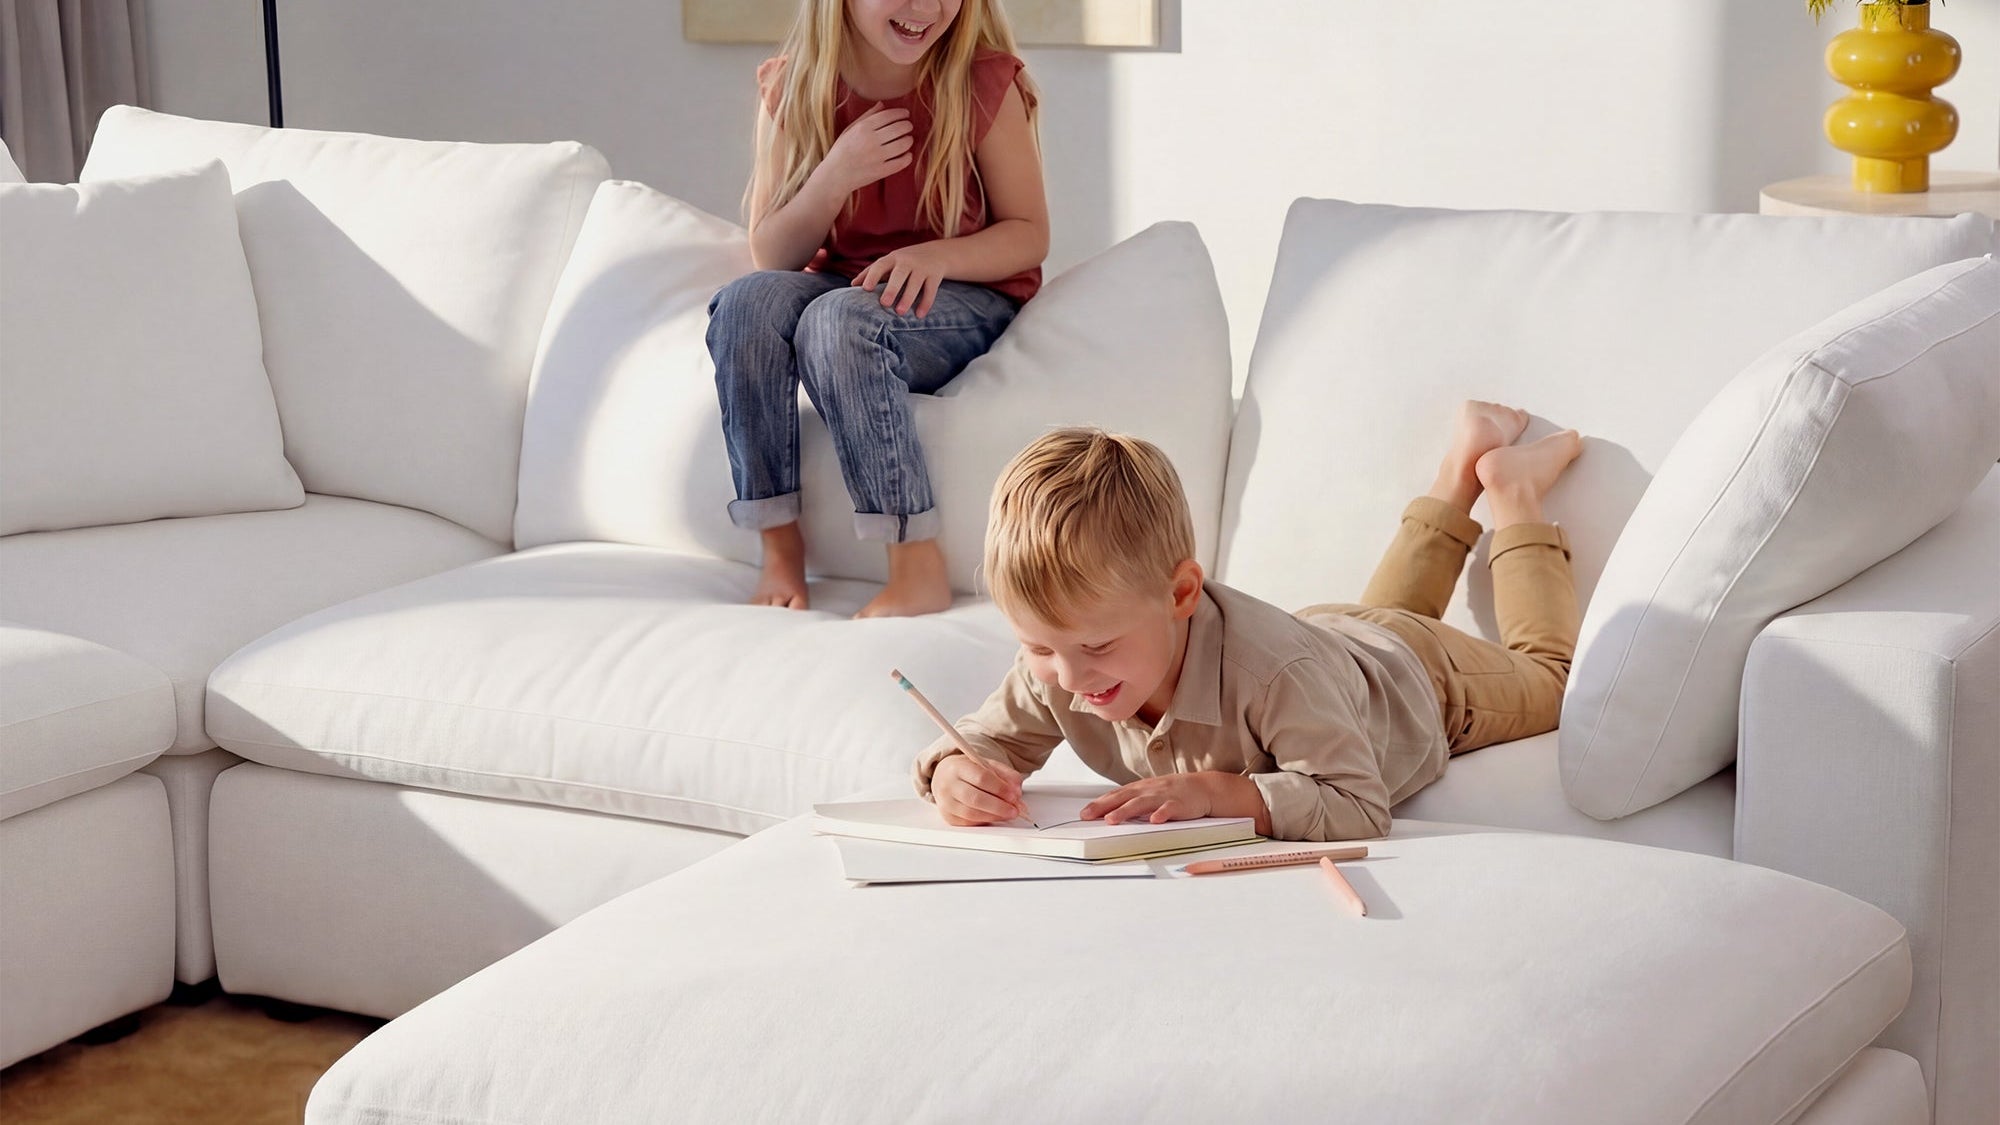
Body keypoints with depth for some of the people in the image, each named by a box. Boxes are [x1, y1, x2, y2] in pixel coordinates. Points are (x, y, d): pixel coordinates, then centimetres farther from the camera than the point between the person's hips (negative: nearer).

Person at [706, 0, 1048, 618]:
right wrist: (836, 175, -21)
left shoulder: (984, 84, -10)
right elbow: (770, 256, -3)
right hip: (838, 286, 3)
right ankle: (780, 550, -23)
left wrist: (933, 255, -26)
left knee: (842, 319, -34)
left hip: (963, 296, -3)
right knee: (747, 300, -28)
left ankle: (919, 570, -33)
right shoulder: (791, 90, -3)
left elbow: (1030, 235, -6)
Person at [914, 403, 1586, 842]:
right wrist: (956, 775, -47)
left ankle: (1512, 493, 38)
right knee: (1383, 613, 42)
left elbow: (1358, 809, -53)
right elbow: (987, 741, -23)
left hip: (1423, 676, -5)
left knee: (1547, 675, 28)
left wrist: (1219, 790, -64)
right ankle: (1463, 464, 53)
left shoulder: (1272, 672, -54)